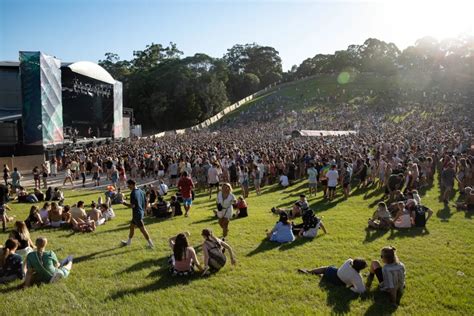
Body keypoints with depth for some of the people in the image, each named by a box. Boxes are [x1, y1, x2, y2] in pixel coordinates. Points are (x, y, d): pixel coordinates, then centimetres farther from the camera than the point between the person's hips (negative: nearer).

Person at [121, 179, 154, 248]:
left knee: (142, 229, -1)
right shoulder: (141, 191, 4)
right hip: (141, 212, 9)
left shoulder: (133, 193, -20)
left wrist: (124, 203, -8)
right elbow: (145, 202, 10)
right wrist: (143, 210, 21)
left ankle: (151, 244, 5)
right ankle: (129, 241, 35)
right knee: (132, 226, 21)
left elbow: (132, 205, -22)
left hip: (137, 214, -9)